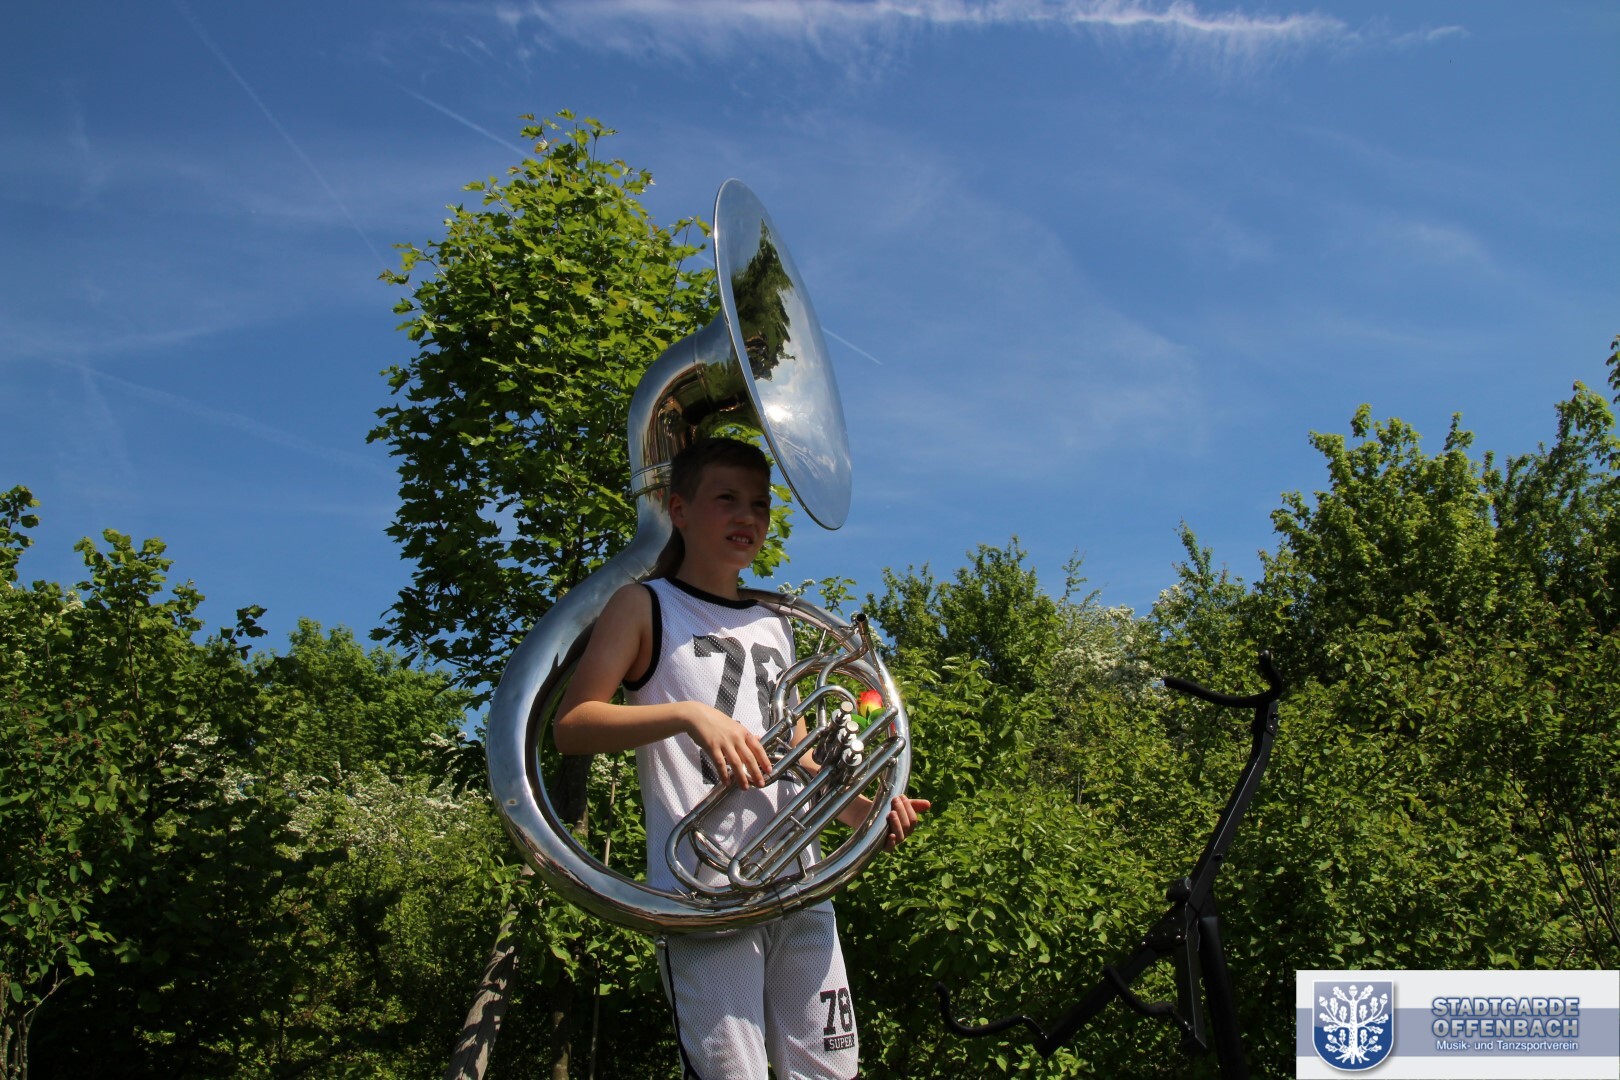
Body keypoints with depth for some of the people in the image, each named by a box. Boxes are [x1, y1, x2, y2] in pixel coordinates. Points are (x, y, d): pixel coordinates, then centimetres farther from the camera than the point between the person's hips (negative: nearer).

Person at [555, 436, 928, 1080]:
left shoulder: (774, 626, 20)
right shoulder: (646, 606, 3)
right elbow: (571, 727, -7)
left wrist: (865, 811, 6)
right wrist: (689, 714, -20)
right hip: (704, 892, -5)